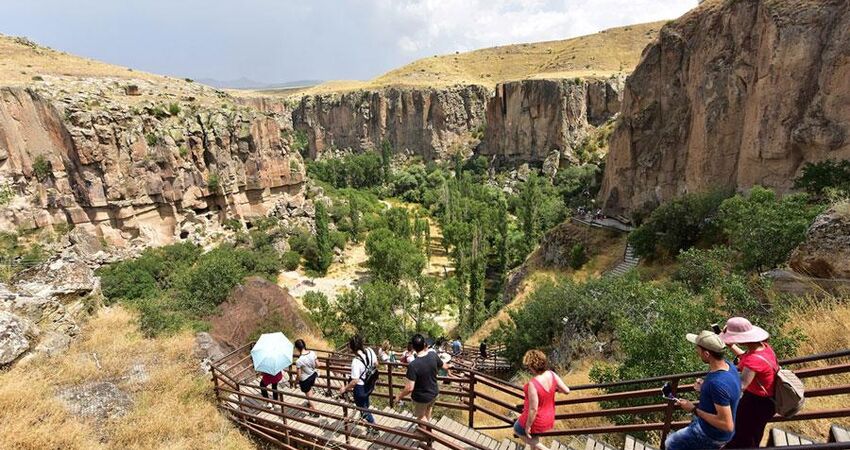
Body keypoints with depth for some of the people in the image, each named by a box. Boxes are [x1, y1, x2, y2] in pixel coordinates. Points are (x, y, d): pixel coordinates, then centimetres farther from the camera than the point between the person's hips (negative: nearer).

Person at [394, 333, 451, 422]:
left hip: (421, 397, -6)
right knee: (429, 408, 36)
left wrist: (399, 396, -13)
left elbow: (410, 388, -31)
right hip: (434, 392, 6)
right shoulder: (433, 355, -19)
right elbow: (444, 366, 1)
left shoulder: (413, 365, -35)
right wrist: (449, 366, 24)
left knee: (421, 416, 24)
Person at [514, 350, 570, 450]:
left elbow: (533, 409, -28)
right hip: (549, 419, 7)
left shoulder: (533, 384, -36)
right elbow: (567, 391, -7)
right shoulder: (551, 374, -18)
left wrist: (528, 426, -13)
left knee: (517, 429, 24)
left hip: (536, 420, -6)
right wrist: (555, 389, 14)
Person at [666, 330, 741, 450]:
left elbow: (727, 425, -32)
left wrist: (694, 410, -24)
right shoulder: (728, 365, -9)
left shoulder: (717, 384, -37)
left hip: (713, 434, -8)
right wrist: (705, 388, -4)